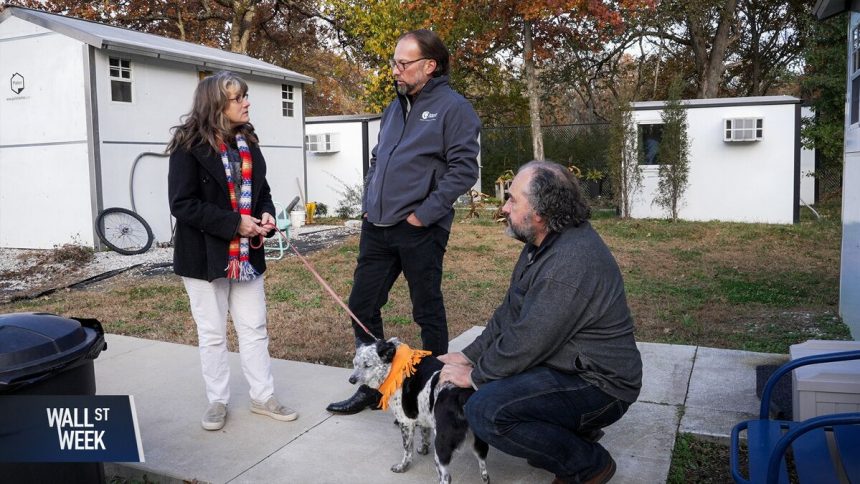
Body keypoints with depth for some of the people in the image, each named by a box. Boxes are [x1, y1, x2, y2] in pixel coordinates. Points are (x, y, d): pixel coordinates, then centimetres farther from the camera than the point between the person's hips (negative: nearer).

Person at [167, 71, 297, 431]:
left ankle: (262, 397, 24)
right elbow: (182, 204, -17)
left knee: (255, 328, 11)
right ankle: (217, 401, 23)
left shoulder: (247, 141, 6)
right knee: (212, 334, 8)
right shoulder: (190, 145, -13)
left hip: (246, 253, 5)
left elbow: (260, 189, 15)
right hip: (205, 254, -5)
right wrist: (233, 223, -22)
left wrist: (266, 214, -7)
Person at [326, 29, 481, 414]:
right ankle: (372, 386, 26)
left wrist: (423, 214, -16)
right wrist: (368, 201, 11)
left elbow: (463, 169, -14)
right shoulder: (396, 106, 16)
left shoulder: (452, 108, -7)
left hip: (419, 231, -7)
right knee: (361, 306, 11)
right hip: (376, 227, 8)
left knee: (428, 313, 6)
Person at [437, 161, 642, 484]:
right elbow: (510, 311, 10)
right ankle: (576, 430, 16)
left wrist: (474, 376, -11)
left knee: (485, 410, -24)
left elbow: (526, 342, -25)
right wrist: (469, 356, 3)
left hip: (598, 385, -10)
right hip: (569, 367, 10)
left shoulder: (571, 262, -28)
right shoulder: (544, 244, 6)